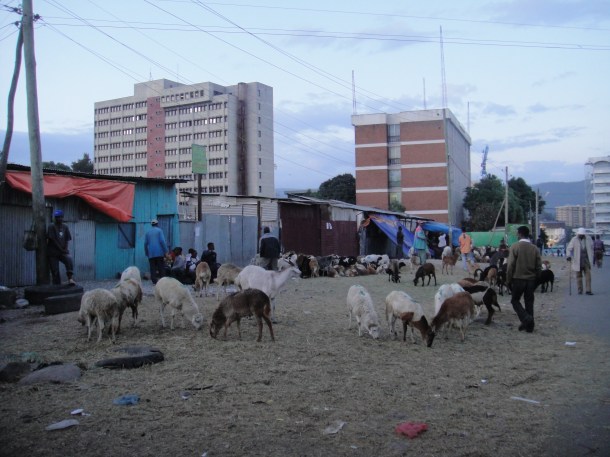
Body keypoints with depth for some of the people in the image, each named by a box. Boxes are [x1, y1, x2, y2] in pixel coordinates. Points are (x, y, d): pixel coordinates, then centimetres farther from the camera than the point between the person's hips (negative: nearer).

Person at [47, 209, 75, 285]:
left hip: (63, 251, 3)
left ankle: (70, 278, -30)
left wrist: (65, 249, -6)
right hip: (53, 253, -3)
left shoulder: (65, 227, 8)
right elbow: (53, 240, -10)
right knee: (55, 271, -3)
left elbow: (67, 240, 8)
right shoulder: (52, 227, -6)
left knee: (70, 260, -27)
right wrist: (61, 249, -11)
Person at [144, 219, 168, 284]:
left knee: (153, 268, 4)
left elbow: (145, 243, 10)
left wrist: (146, 253, 16)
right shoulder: (159, 230, 0)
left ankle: (154, 281, 0)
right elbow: (162, 241, -9)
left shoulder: (148, 232, 11)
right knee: (161, 267, 1)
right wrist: (165, 251, -6)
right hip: (159, 252, -3)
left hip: (151, 254, 3)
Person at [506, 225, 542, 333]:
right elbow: (539, 266, 4)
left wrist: (508, 280, -3)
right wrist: (536, 280, 14)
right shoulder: (535, 248, 2)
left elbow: (510, 265, -12)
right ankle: (529, 325, 13)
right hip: (531, 279, 4)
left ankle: (526, 318, -10)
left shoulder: (515, 246, -10)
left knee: (515, 300, 10)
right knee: (529, 302, 11)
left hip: (518, 278, -4)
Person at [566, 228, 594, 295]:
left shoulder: (588, 239, 4)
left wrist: (591, 258, 13)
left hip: (586, 260, 1)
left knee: (588, 275, -5)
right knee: (579, 275, 4)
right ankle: (580, 290, 14)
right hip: (578, 261, -1)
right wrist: (569, 256, -21)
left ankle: (588, 290, -6)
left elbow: (591, 248, 15)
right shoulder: (574, 239, -3)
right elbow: (569, 248, -4)